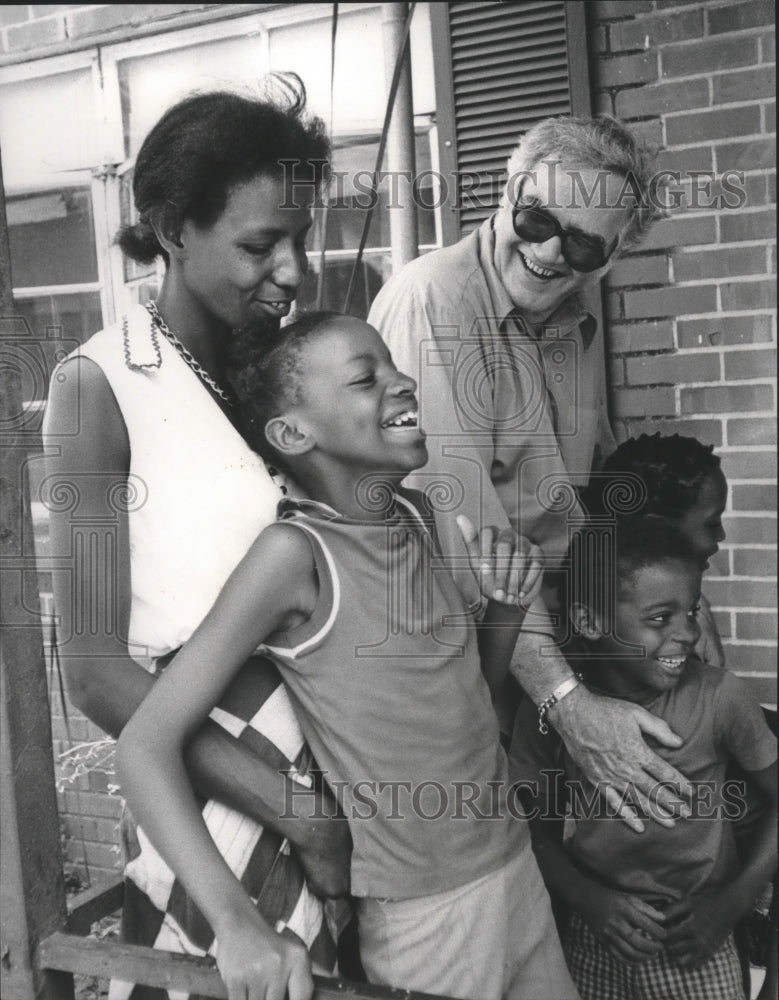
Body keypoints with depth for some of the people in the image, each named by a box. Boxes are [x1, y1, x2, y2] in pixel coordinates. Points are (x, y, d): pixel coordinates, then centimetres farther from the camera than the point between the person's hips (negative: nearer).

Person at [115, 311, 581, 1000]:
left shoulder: (417, 517, 0)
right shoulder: (298, 553, -19)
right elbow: (146, 744, -21)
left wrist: (507, 607, -6)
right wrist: (238, 925, -30)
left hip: (517, 873, 6)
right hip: (422, 921, -6)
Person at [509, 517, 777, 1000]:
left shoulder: (719, 696, -19)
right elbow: (541, 831, -1)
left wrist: (734, 901, -11)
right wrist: (589, 900, -15)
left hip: (696, 948, -1)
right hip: (595, 946, 1)